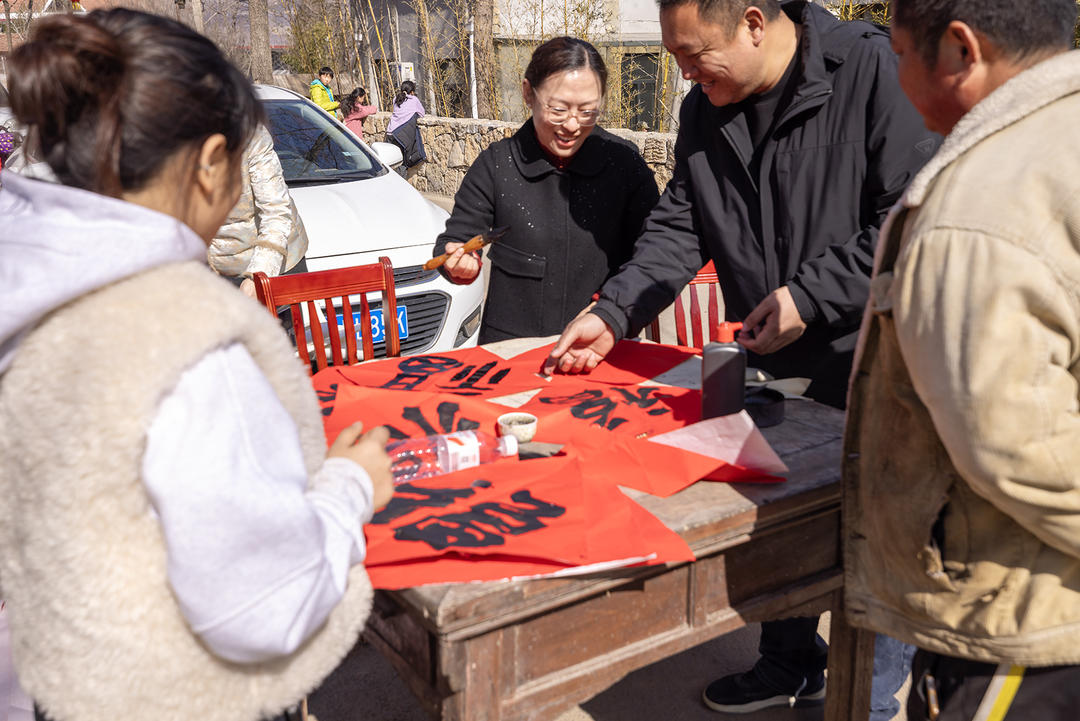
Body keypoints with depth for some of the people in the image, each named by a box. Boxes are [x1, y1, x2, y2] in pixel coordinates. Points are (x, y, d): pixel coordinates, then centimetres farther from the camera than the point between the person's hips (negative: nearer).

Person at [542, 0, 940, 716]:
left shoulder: (875, 68, -17)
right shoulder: (706, 110, 3)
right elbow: (678, 228, 5)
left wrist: (811, 295, -20)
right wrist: (612, 314, -7)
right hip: (775, 361, 6)